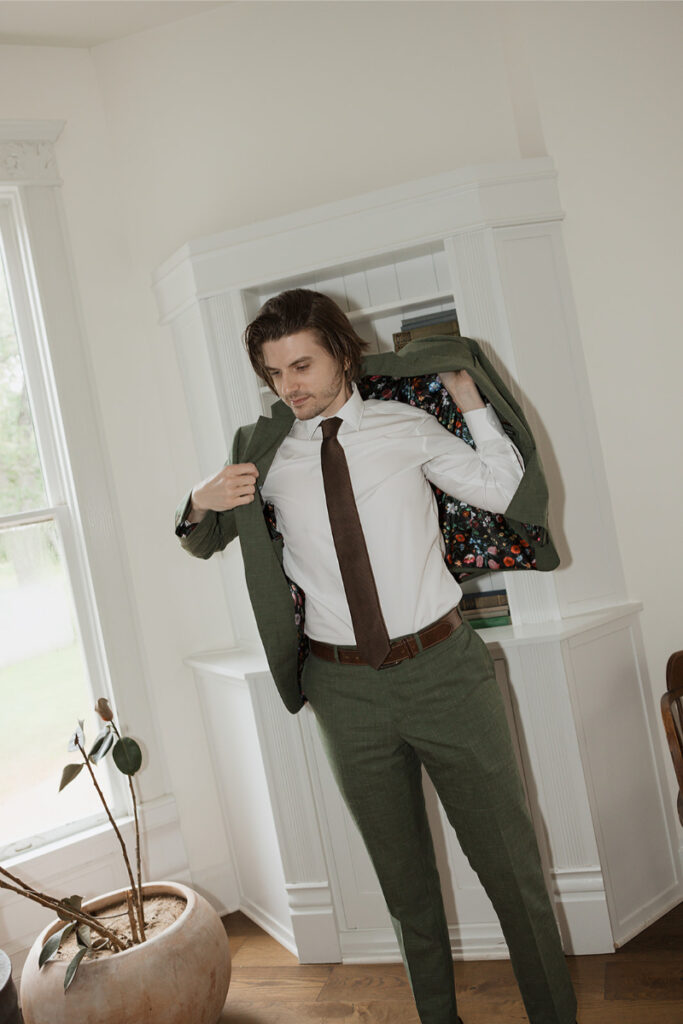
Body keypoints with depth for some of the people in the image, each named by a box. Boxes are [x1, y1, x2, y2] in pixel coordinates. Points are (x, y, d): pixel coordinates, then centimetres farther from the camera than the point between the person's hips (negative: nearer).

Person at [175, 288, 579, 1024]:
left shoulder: (406, 427, 1)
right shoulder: (267, 456, 2)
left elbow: (504, 490, 4)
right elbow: (203, 543, 15)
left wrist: (470, 398, 2)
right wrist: (201, 502, -7)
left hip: (442, 667, -1)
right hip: (345, 688, 1)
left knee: (507, 859, 11)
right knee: (403, 877, 19)